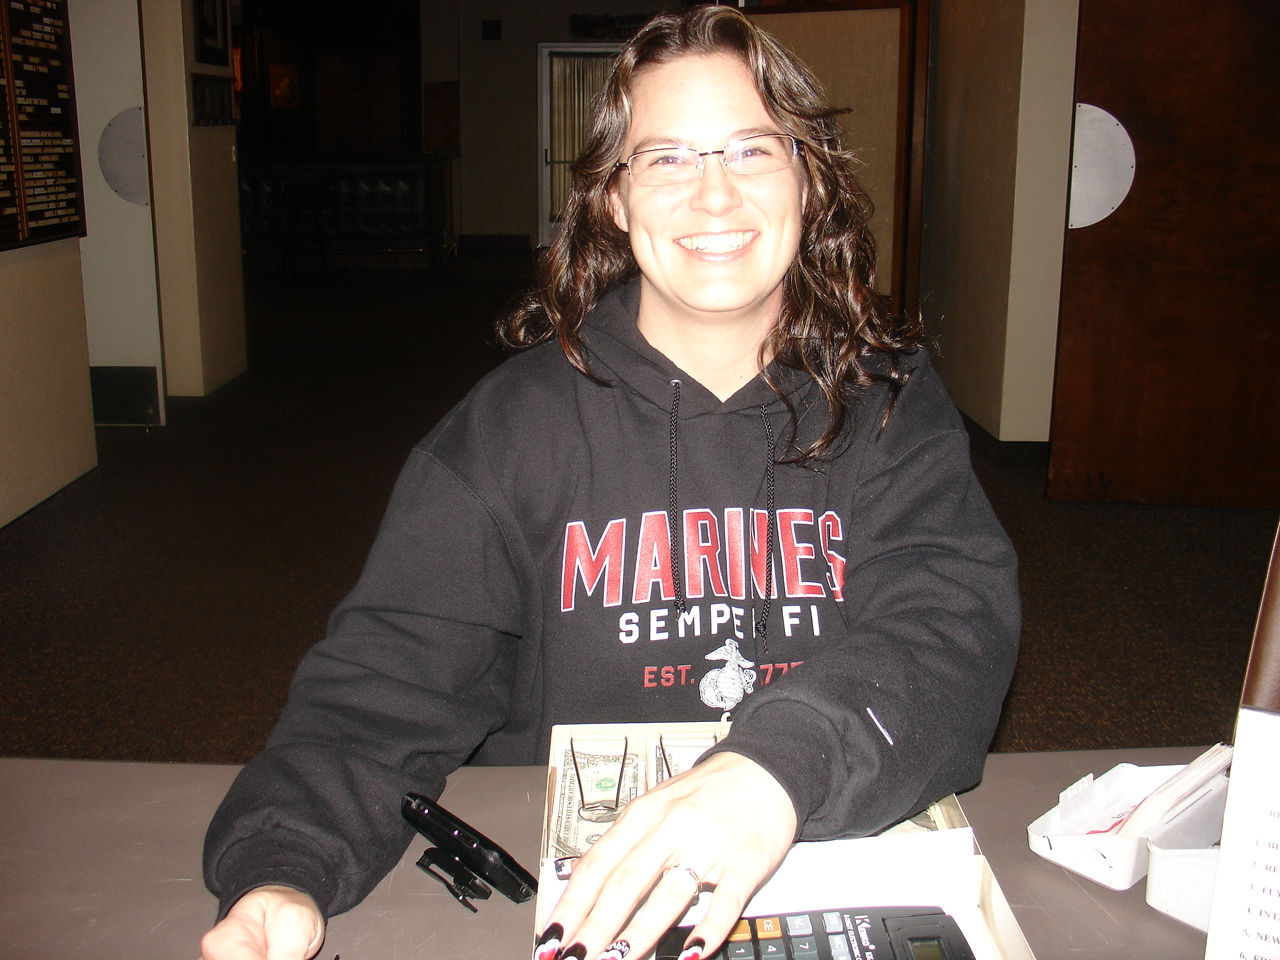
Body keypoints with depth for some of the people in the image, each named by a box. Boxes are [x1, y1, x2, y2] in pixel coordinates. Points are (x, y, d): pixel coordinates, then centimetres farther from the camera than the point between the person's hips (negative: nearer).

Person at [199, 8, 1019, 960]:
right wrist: (284, 869, -29)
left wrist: (784, 765, -35)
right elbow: (397, 664, -10)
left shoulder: (892, 403, -1)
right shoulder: (517, 421, -3)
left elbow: (954, 625, -15)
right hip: (560, 876, 0)